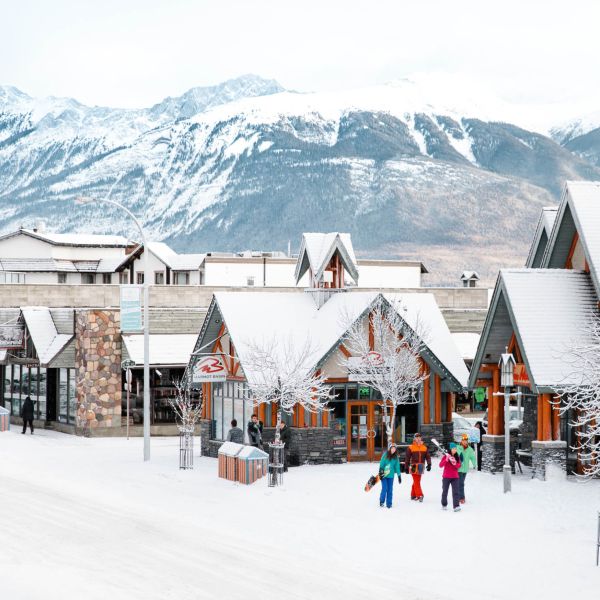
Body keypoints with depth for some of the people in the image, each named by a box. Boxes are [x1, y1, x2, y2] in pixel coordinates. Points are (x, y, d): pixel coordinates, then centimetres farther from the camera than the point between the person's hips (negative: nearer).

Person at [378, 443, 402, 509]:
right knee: (384, 489, -7)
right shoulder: (385, 455, -6)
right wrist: (380, 473, -11)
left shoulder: (396, 457, 4)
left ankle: (389, 503, 14)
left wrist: (399, 475, 8)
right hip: (384, 475, -3)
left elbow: (397, 466, 9)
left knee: (390, 490, 4)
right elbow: (381, 464, -6)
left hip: (391, 476, 3)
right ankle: (382, 501, 12)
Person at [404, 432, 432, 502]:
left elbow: (428, 457, 5)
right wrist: (406, 467, 1)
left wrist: (429, 464, -11)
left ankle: (413, 495, 20)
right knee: (416, 482, -11)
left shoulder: (424, 448, 9)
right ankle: (419, 495, -18)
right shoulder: (410, 448, -1)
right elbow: (407, 458, 1)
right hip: (414, 467, -4)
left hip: (420, 467, 4)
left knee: (416, 482, 11)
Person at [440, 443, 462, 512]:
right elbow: (440, 465, -13)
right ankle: (444, 505, 28)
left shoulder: (457, 457, 4)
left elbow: (459, 466, 0)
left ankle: (456, 506, -17)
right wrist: (446, 460, -27)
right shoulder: (445, 456, -5)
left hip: (455, 477, 1)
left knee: (455, 492, -11)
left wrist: (455, 464, -21)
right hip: (446, 477, -1)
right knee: (445, 491, 11)